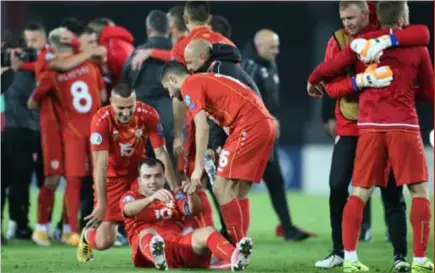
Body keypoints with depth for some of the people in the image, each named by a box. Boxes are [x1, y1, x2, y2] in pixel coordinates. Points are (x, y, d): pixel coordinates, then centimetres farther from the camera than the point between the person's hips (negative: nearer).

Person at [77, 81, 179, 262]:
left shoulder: (149, 115, -20)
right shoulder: (101, 120, -27)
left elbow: (161, 154, -14)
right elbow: (100, 164, -29)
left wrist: (175, 189, -17)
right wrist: (101, 204, -32)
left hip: (138, 173, 2)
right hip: (112, 177, -2)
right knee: (104, 242, -8)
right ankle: (88, 235, 29)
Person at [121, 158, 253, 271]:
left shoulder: (174, 196, 27)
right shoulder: (130, 197, 17)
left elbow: (193, 211, 6)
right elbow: (129, 210, -10)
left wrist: (191, 195, -19)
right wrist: (152, 198, -32)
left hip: (180, 247, 3)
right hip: (148, 251, -3)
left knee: (206, 231, -23)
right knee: (148, 233, -35)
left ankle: (234, 257, -58)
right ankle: (158, 259, -74)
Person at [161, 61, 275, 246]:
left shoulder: (189, 85, 0)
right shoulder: (206, 80, 27)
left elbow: (202, 127, -11)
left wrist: (198, 167, -11)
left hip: (249, 125, -9)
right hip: (265, 123, 9)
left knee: (221, 189, -7)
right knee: (238, 193, 12)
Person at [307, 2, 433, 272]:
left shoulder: (361, 42, 6)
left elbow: (327, 70, 6)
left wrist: (312, 82, 27)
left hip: (369, 125, 2)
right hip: (403, 125, -2)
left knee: (360, 193, 8)